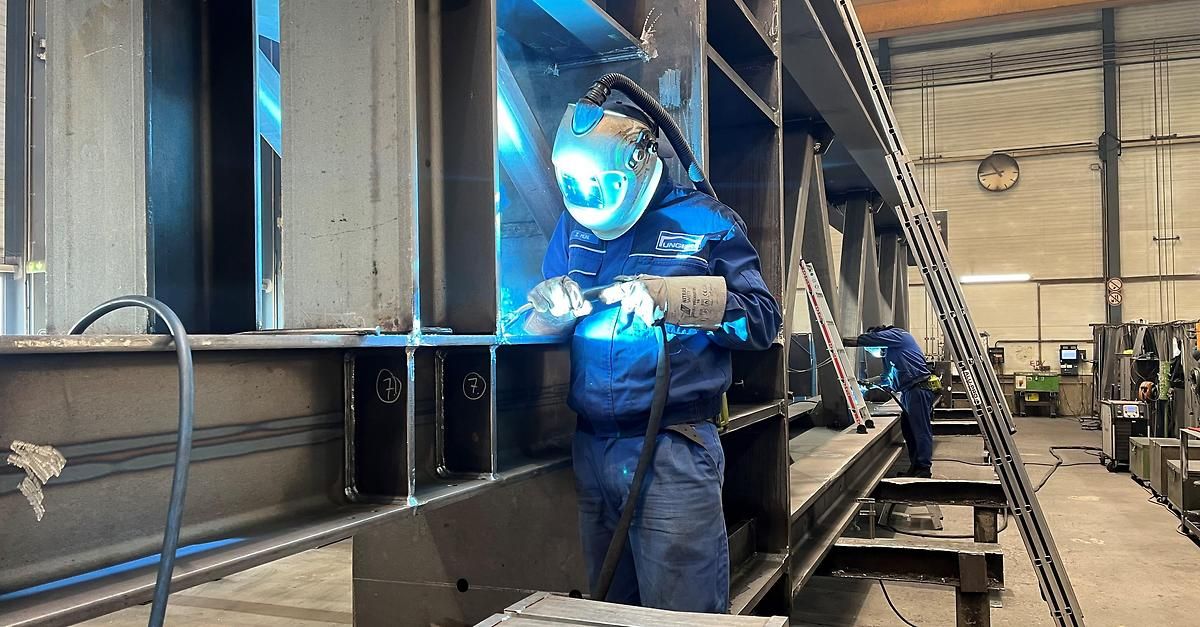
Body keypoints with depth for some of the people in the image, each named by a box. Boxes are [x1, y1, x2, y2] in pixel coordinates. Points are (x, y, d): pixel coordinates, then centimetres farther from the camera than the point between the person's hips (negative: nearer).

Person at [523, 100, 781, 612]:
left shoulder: (704, 221, -1)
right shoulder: (573, 225, 12)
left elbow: (763, 319, -7)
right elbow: (541, 325, 17)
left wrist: (666, 298, -18)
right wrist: (553, 308, -7)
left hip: (672, 449, -5)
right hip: (591, 448, 5)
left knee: (681, 610, 0)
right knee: (607, 611, 18)